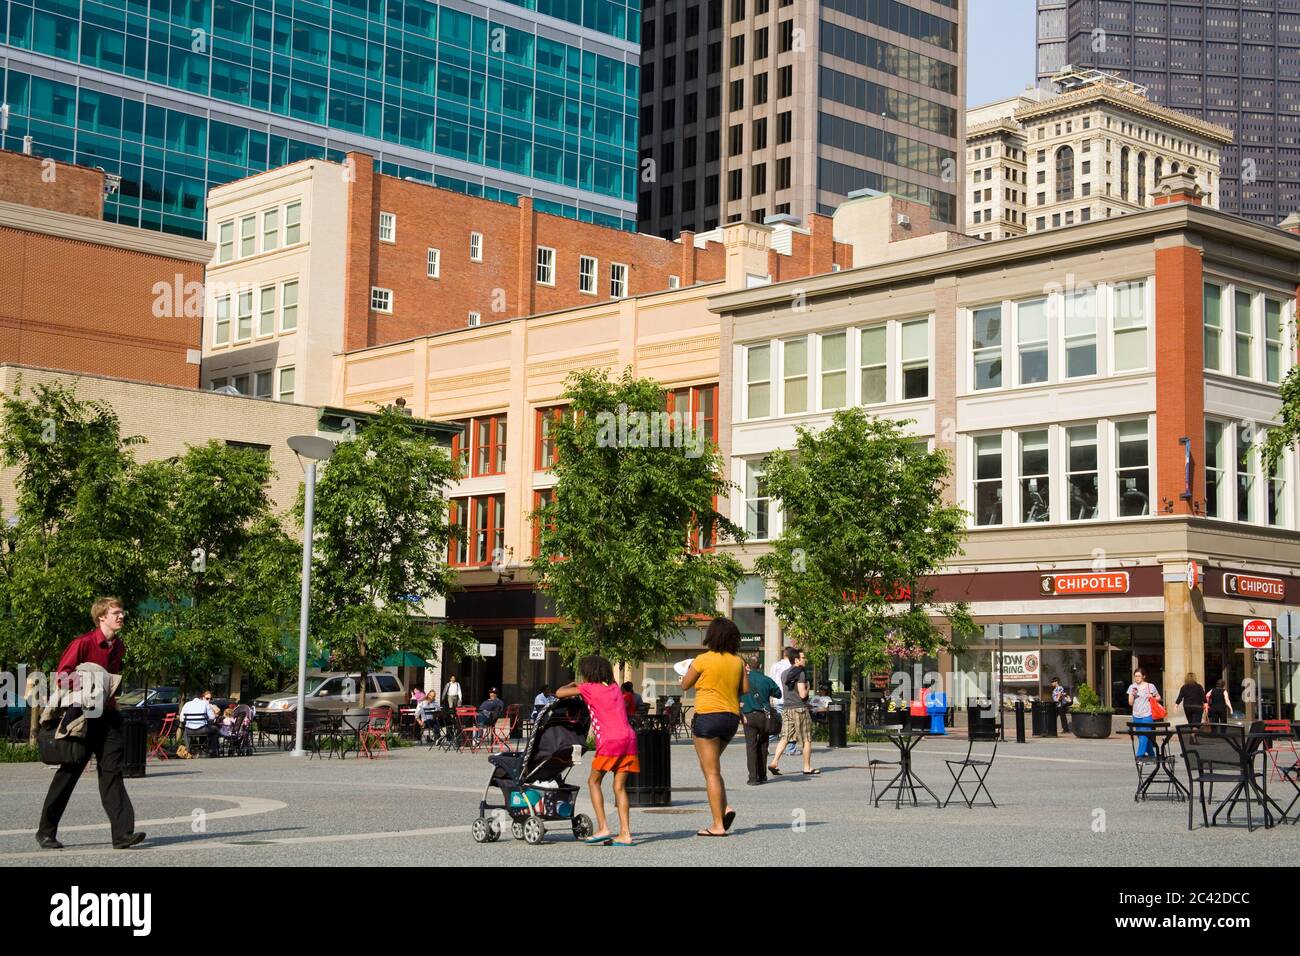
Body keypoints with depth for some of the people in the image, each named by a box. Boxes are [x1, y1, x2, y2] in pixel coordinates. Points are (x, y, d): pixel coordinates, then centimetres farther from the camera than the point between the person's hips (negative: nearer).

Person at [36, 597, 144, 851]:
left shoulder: (119, 647, 11)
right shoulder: (84, 643, -11)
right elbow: (63, 674, -11)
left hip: (108, 715, 5)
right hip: (82, 716, -5)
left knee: (112, 771, -4)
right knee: (68, 773, 3)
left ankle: (122, 833, -11)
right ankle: (46, 832, 17)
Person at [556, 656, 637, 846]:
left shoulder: (589, 688, 5)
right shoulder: (615, 687, 21)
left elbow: (559, 693, 7)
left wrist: (572, 686, 28)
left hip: (610, 740, -6)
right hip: (629, 738, 6)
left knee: (594, 781, 8)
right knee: (620, 786, 7)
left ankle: (602, 828, -3)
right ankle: (625, 834, -1)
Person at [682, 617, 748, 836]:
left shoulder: (703, 660, -9)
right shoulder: (737, 661, 5)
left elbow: (685, 685, 2)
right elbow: (745, 689, 7)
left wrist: (689, 668, 21)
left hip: (708, 716, -6)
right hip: (732, 717, 6)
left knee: (712, 772, -1)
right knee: (711, 767, 22)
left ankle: (718, 825, -3)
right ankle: (724, 809, 5)